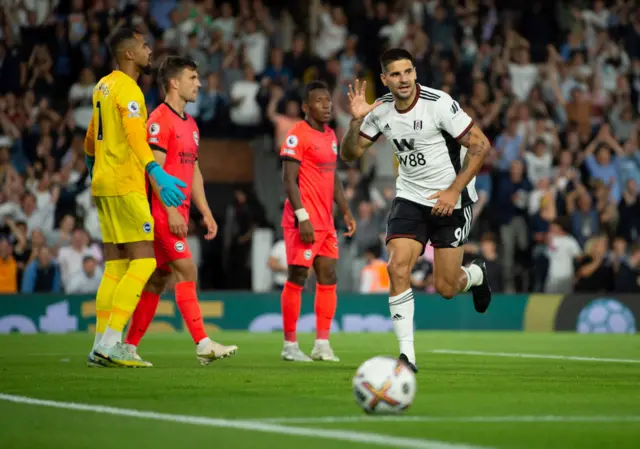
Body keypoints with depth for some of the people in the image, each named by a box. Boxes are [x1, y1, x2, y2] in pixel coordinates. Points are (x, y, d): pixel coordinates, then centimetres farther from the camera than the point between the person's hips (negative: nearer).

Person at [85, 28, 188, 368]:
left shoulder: (103, 86, 15)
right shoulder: (128, 89, -13)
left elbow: (91, 138, 27)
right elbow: (135, 136, -29)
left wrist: (92, 169, 44)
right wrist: (158, 174, -41)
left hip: (103, 185, 9)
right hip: (125, 185, -9)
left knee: (116, 266, 9)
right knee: (143, 261, -9)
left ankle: (102, 345, 6)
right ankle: (111, 343, -15)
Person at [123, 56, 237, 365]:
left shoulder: (190, 124, 18)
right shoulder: (159, 119, -10)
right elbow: (155, 169, -16)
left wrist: (205, 212, 16)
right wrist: (171, 211, -21)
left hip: (178, 213, 9)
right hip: (163, 211, -9)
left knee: (158, 279, 9)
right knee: (187, 270, -13)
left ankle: (129, 346, 13)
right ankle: (203, 344, -16)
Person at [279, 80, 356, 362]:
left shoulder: (331, 135, 16)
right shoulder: (297, 135, -10)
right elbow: (289, 180, -15)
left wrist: (346, 212, 15)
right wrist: (303, 218, -20)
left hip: (326, 222, 8)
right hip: (304, 221, -8)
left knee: (328, 278, 5)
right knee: (297, 278, -4)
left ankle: (322, 344, 9)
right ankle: (290, 346, 2)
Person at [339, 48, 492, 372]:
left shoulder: (438, 103, -17)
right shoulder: (381, 110, -2)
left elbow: (480, 144, -14)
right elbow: (350, 154, 3)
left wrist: (454, 190, -18)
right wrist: (356, 121, -16)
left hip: (450, 200, -4)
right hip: (409, 198, 4)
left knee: (445, 288, -2)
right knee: (398, 267, -18)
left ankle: (476, 274, 36)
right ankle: (407, 354, -13)